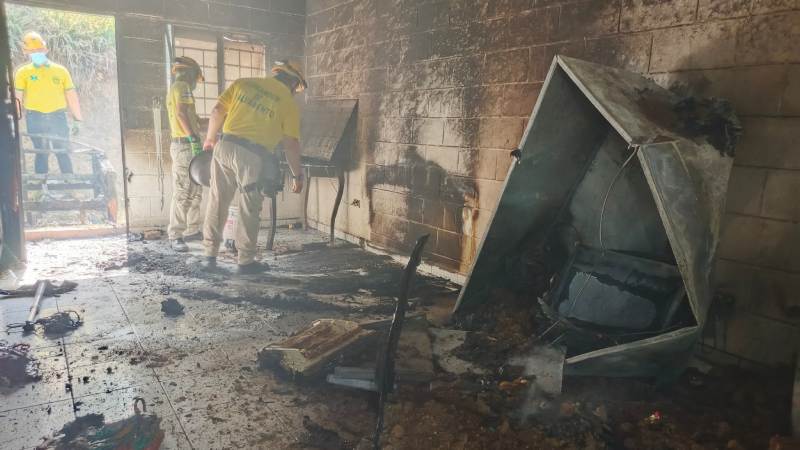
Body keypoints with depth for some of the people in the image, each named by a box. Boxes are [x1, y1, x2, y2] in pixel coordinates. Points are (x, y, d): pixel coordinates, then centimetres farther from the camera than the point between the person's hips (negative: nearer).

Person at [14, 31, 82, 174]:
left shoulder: (60, 70, 7)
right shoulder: (23, 72, 4)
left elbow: (71, 96, 8)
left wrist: (77, 119, 6)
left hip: (58, 117, 0)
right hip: (35, 118, 0)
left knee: (63, 152, 3)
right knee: (42, 153, 3)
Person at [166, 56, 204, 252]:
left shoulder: (175, 89, 26)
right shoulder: (182, 86, -5)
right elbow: (181, 113, -20)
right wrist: (194, 139, -26)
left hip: (182, 143, 10)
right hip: (185, 144, -10)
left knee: (195, 191, 13)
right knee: (183, 192, -12)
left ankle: (192, 230, 18)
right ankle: (175, 236, -12)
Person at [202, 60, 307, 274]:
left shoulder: (242, 83, 13)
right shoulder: (288, 104, 3)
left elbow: (217, 111, 9)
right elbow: (290, 144, 1)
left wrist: (210, 139, 22)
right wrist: (297, 175, 10)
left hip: (225, 147, 4)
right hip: (251, 157, -4)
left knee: (217, 202, 13)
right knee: (249, 209, 7)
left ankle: (210, 255, 22)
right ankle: (245, 261, 14)